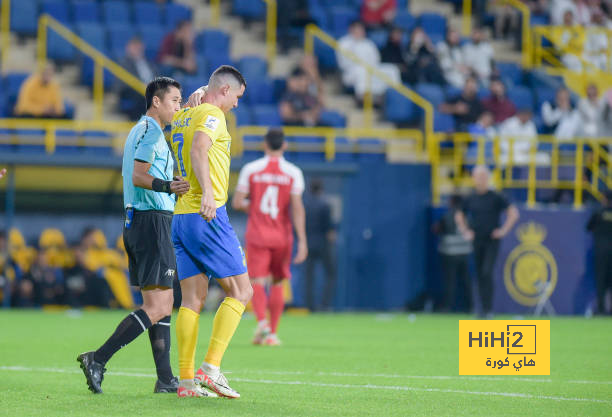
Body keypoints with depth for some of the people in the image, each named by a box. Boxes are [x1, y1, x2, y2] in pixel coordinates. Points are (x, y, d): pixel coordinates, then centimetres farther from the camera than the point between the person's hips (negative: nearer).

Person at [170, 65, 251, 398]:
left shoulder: (182, 117, 17)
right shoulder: (212, 114, -7)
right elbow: (198, 150, -23)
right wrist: (207, 192, -36)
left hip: (180, 217, 8)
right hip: (207, 217, -8)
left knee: (192, 301, 6)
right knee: (240, 292, -2)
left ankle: (187, 380, 0)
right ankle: (211, 368, -12)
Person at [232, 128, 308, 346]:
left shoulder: (250, 169, -2)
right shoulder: (293, 173, -2)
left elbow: (237, 203, -3)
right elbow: (297, 208, -8)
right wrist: (302, 241, -8)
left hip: (257, 235, -1)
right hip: (282, 236, 1)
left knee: (257, 281, -4)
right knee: (278, 283, 14)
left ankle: (262, 322, -29)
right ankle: (273, 332, 14)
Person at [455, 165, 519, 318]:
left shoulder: (496, 198, -4)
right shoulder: (470, 199, 7)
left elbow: (513, 213, -3)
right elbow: (459, 215, 24)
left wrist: (504, 230, -7)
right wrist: (465, 231, 12)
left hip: (492, 241, -4)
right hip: (477, 241, 4)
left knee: (487, 272, -16)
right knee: (479, 275, 6)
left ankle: (488, 308, -15)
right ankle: (484, 308, 13)